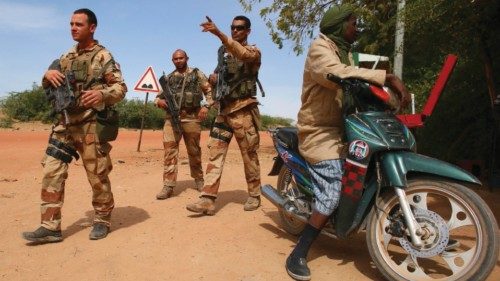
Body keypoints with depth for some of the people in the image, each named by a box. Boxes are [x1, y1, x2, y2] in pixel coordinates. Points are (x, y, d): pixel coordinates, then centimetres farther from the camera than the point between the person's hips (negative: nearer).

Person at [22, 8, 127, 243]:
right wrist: (48, 75, -3)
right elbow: (47, 87, 21)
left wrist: (102, 93, -28)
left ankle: (102, 220, 18)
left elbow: (121, 87, -8)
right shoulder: (67, 57, 17)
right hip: (64, 123, 6)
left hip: (91, 125, -6)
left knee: (97, 175, 1)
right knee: (51, 172, 1)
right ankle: (50, 227, 8)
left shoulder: (102, 56, -2)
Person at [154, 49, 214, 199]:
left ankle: (198, 179, 26)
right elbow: (158, 96, 19)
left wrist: (206, 106, -9)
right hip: (172, 117, 2)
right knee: (169, 150, -8)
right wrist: (159, 101, -5)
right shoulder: (168, 78, 16)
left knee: (194, 151, 8)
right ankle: (168, 186, -7)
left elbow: (210, 91, 7)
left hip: (192, 117, -2)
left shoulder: (197, 74, 9)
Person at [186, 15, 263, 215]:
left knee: (249, 155, 2)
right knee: (215, 153, -4)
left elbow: (242, 54, -26)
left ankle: (254, 195, 17)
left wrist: (218, 33, -37)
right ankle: (208, 200, -6)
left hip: (244, 111, -5)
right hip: (224, 110, 6)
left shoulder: (253, 51, -1)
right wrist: (214, 77, 8)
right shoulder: (223, 51, 18)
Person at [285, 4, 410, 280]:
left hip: (339, 127, 10)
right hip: (320, 131, -10)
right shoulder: (320, 47, -10)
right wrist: (388, 77, -35)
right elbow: (337, 74, -32)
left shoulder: (345, 52, 23)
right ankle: (298, 255, -11)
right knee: (331, 193, -18)